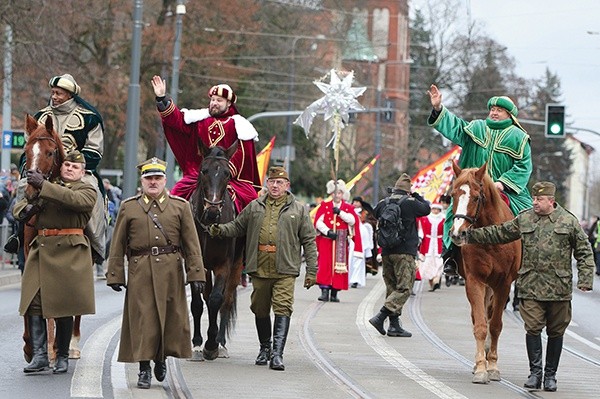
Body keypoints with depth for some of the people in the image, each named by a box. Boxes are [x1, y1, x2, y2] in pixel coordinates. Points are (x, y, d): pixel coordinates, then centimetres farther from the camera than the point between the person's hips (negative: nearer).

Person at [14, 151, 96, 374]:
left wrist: (42, 185, -25)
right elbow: (19, 207, 24)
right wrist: (25, 208, -2)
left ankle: (62, 357, 8)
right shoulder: (48, 189, 22)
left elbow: (72, 199, -19)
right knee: (33, 303, -6)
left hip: (68, 253, -5)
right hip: (41, 250, 5)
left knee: (64, 306, -1)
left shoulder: (87, 192, 4)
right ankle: (39, 355, -7)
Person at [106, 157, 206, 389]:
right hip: (140, 272, -1)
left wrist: (196, 274, -3)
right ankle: (144, 368, 4)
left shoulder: (180, 207, 8)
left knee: (171, 318, 5)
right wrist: (115, 275, 0)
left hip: (170, 272, 1)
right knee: (142, 320, -3)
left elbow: (192, 245, 4)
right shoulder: (128, 208, 8)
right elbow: (118, 246, 6)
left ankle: (161, 358, 29)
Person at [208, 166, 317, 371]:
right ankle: (265, 348, 30)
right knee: (260, 310, 13)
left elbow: (308, 241, 5)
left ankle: (277, 353, -15)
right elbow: (237, 226, 18)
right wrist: (220, 230, -3)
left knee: (282, 309, -12)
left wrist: (311, 270, 0)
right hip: (259, 268, 3)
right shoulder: (254, 207, 12)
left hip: (285, 270, -3)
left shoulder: (298, 210, 6)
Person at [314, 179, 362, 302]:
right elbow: (318, 222, -4)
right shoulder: (324, 206, 8)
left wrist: (340, 212, -17)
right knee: (325, 265, -11)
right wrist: (328, 231, -17)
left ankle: (334, 293, 5)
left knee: (339, 266, 0)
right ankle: (325, 291, -13)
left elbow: (352, 220, -8)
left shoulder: (348, 208, 10)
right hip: (326, 240, -1)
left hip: (342, 242, 1)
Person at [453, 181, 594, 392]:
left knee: (556, 331, 6)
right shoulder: (524, 219, 7)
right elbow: (498, 233, 14)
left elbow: (584, 252, 3)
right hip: (530, 286, 1)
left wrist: (585, 279, -7)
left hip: (559, 288, -1)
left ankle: (550, 375, 15)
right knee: (533, 328, -5)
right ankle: (535, 372, 3)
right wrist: (469, 236, 10)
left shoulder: (569, 221, 0)